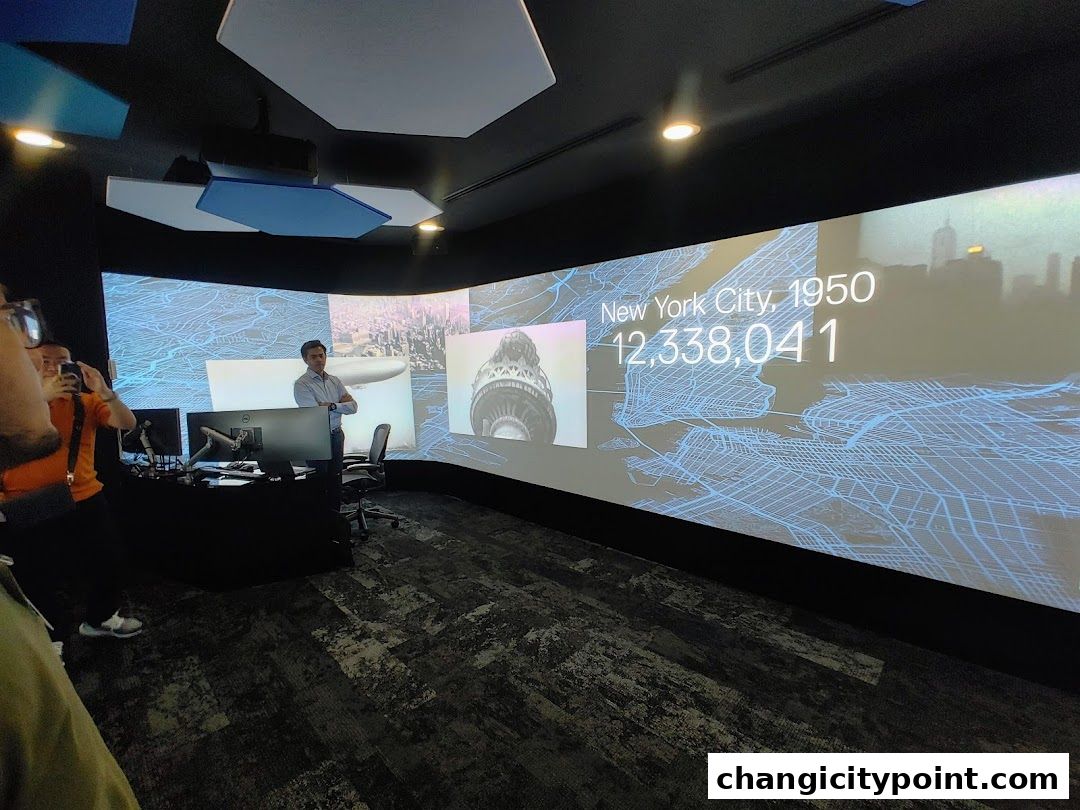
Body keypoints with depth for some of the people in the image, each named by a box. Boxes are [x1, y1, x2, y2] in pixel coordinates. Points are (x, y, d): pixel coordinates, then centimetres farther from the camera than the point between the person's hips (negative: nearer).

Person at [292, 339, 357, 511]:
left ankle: (335, 514, 25)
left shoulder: (334, 381, 8)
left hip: (336, 435, 5)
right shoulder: (301, 385, -9)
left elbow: (353, 407, 0)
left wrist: (332, 405, -14)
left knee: (335, 478, 13)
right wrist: (341, 405, -9)